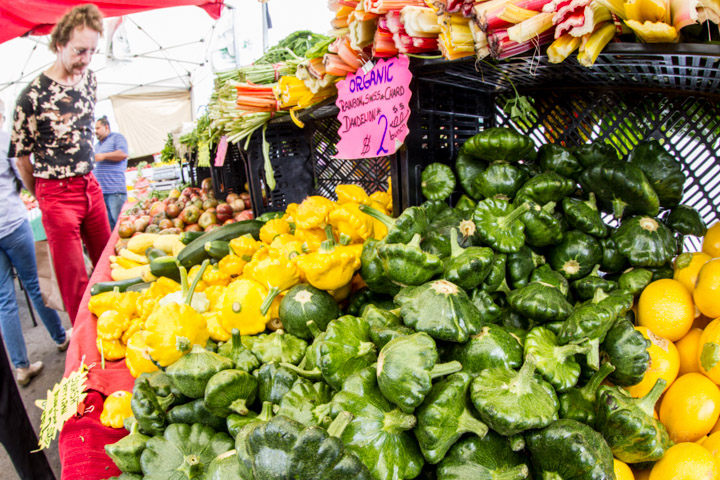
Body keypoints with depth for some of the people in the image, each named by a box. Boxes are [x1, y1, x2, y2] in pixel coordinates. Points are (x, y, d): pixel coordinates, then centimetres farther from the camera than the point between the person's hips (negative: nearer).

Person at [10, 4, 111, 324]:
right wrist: (43, 198, 6)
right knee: (73, 276, 1)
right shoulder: (34, 95, -16)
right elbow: (21, 157, -6)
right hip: (57, 194, -6)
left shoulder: (89, 79, 4)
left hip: (91, 186, 6)